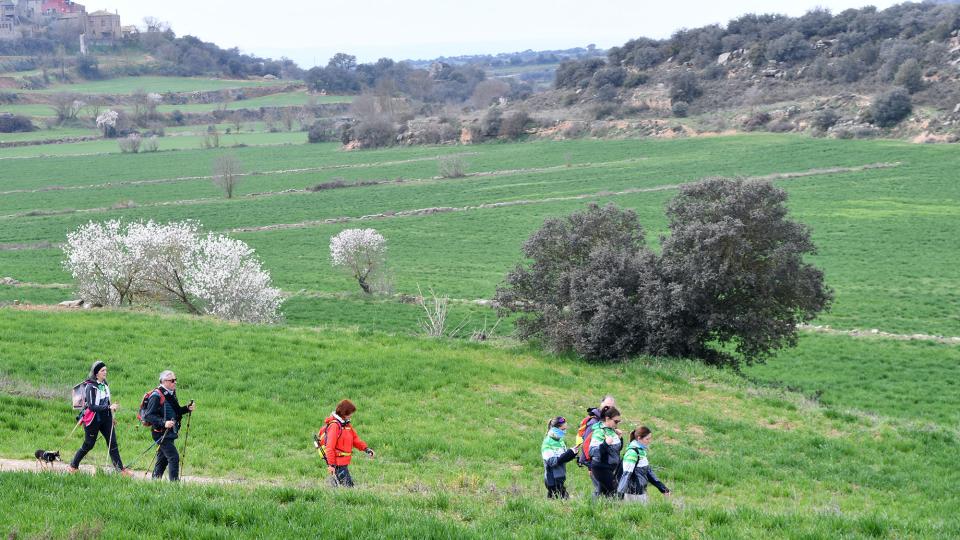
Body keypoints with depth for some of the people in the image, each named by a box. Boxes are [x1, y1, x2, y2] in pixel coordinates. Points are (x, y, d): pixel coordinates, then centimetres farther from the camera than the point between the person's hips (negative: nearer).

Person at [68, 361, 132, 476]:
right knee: (88, 445, 4)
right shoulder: (90, 387, -16)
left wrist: (111, 417, 19)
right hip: (93, 419, -6)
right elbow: (91, 406, -23)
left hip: (105, 419, 6)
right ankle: (73, 466, 23)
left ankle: (121, 469, -1)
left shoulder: (105, 384, 7)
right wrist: (109, 407, -31)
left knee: (113, 443, 0)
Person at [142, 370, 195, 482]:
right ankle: (174, 481, -11)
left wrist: (187, 408, 5)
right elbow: (148, 415, -20)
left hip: (170, 432, 9)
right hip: (161, 433, -9)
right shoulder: (156, 395, -16)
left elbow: (175, 411, 23)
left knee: (163, 459, 15)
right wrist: (163, 423, -30)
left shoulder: (171, 394, 13)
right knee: (173, 457, -14)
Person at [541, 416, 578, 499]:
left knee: (565, 498, 8)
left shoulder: (560, 441, 10)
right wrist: (569, 453, -23)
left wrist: (572, 453, -3)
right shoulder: (548, 443, -14)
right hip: (553, 479, -8)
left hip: (561, 478, 8)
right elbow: (552, 461, -21)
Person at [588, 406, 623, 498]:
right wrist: (605, 444, -36)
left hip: (611, 468, 9)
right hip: (601, 468, -9)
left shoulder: (612, 430, 9)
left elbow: (618, 448, 23)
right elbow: (592, 451, -24)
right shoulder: (599, 431, -15)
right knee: (614, 492, -11)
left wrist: (619, 438, 5)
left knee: (602, 492, 14)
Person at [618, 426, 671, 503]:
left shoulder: (641, 450, 11)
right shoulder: (632, 452, -17)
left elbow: (648, 470, 18)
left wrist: (663, 488, 19)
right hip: (634, 494, -9)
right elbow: (626, 473, -23)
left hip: (641, 492, 9)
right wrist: (620, 493, -29)